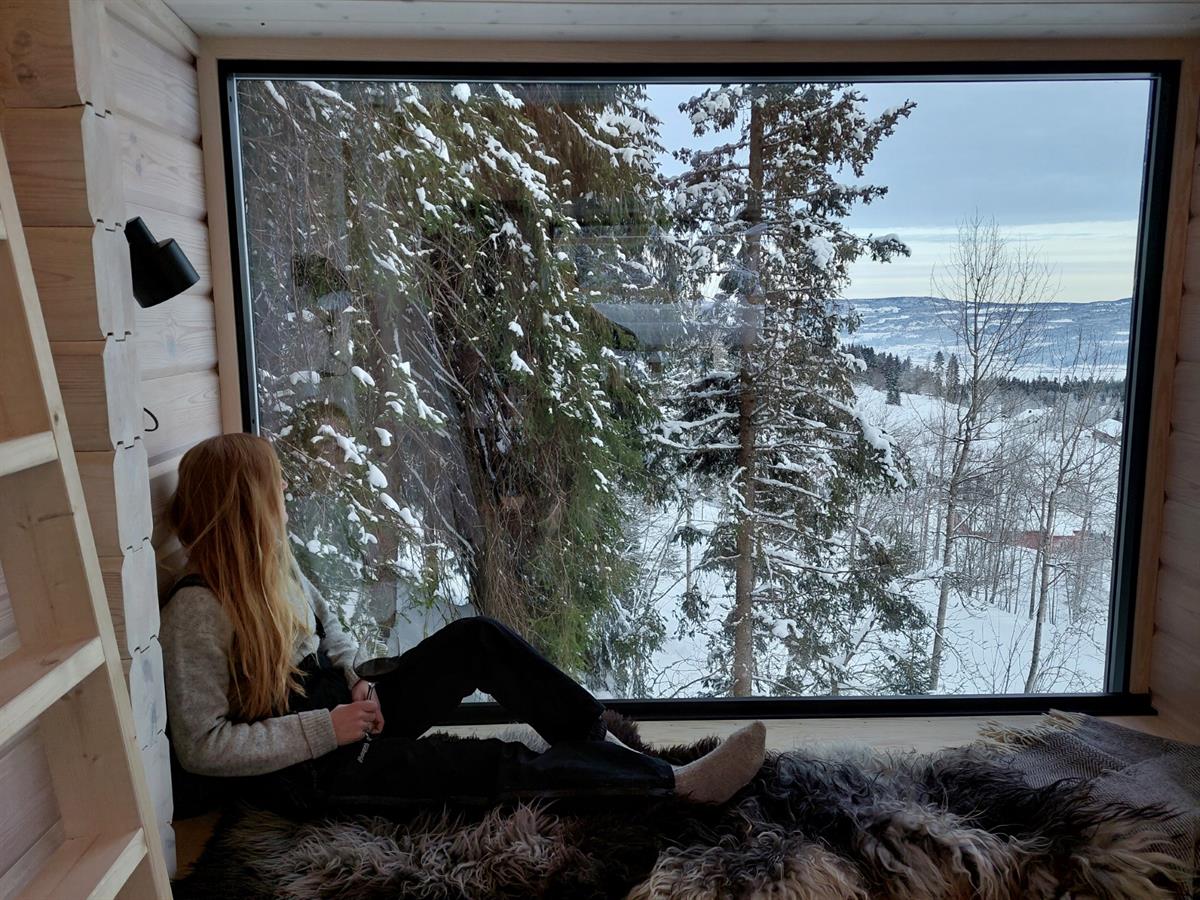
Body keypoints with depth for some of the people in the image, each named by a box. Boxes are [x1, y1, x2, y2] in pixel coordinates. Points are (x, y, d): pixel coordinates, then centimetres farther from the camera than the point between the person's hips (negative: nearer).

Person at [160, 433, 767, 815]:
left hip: (339, 711, 8)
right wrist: (324, 730, -23)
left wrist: (356, 685, -3)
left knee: (475, 638, -11)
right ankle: (679, 782, -15)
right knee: (494, 766, -21)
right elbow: (201, 747, -23)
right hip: (300, 771, -8)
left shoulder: (272, 562, 1)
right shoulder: (197, 610, -23)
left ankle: (606, 746, -8)